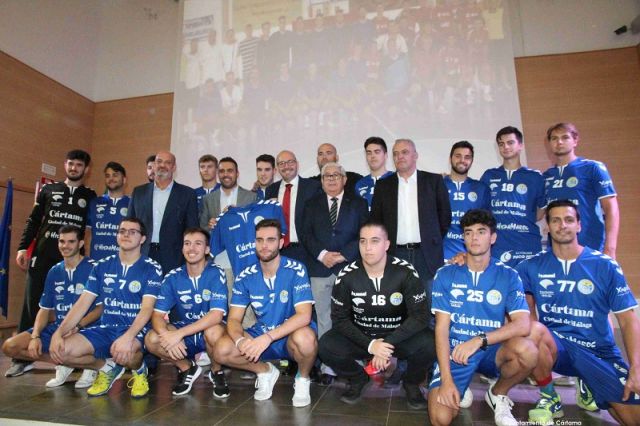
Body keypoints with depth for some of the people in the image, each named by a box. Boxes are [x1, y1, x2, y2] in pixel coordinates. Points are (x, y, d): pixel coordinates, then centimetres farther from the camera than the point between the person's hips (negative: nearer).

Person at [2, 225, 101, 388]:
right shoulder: (54, 272, 10)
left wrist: (77, 326, -23)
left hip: (85, 329, -7)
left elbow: (101, 307, -11)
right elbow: (45, 309, 11)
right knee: (10, 346, -7)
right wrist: (35, 336, -4)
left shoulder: (93, 268, -9)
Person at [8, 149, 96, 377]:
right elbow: (33, 221, 9)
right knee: (32, 303, 1)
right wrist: (23, 247, 0)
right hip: (42, 255, 1)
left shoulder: (90, 196, 8)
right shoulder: (48, 190, 11)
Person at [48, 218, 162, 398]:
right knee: (62, 351, -18)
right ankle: (107, 367, 10)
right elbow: (82, 304, 4)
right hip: (105, 328, 5)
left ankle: (139, 369, 2)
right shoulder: (102, 266, 7)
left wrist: (128, 337, -33)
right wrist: (59, 332, -10)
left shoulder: (152, 269, -7)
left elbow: (147, 308, -17)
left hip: (136, 329, -5)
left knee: (123, 353, -37)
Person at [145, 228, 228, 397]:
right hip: (182, 334, 4)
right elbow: (157, 315, -10)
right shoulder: (173, 277, -6)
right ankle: (187, 368, 6)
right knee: (151, 339, -22)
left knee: (215, 330, -36)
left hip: (209, 333, -3)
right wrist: (168, 336, -32)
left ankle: (216, 371, -3)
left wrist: (179, 334, -33)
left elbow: (217, 315, -27)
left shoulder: (216, 273, -17)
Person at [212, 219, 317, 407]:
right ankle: (265, 371, 10)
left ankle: (302, 379, -2)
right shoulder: (245, 277, -4)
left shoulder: (296, 271, -17)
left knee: (305, 337, -37)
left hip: (290, 337, -4)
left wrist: (268, 337, -35)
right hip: (260, 337, 4)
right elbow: (234, 319, -6)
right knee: (221, 350, -19)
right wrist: (240, 340, -29)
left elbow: (304, 315, -25)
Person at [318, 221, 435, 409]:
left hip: (398, 336, -1)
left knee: (430, 343, -30)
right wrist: (370, 345, -23)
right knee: (327, 345, -25)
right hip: (361, 337, 1)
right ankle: (358, 379, 9)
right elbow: (340, 318, -9)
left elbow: (420, 315, -17)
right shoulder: (347, 275, -13)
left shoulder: (405, 272, -16)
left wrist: (389, 343, -27)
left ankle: (412, 383, 6)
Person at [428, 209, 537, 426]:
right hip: (455, 352, -1)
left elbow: (523, 325, -15)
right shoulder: (446, 275, -4)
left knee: (526, 349, -31)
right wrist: (446, 379, -17)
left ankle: (497, 395, 1)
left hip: (492, 351, 2)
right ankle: (460, 389, 15)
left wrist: (480, 340, -29)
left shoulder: (508, 276, -2)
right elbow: (441, 327, -8)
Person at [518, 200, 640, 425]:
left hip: (598, 351, 1)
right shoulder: (532, 266, -2)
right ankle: (549, 399, -6)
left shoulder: (605, 266, -3)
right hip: (554, 346, -1)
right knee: (533, 329, -35)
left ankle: (590, 389, 20)